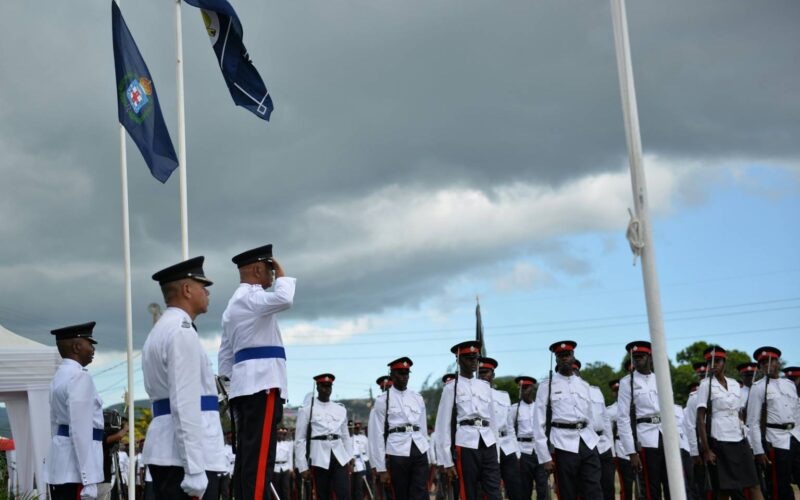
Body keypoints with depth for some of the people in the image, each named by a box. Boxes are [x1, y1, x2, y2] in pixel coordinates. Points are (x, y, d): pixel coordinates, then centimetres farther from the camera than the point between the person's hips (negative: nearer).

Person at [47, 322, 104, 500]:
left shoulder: (59, 376, 17)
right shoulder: (80, 377, -13)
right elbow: (81, 430, -19)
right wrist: (88, 480, -21)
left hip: (61, 465, 10)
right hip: (75, 467, -10)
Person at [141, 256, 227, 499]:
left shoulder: (161, 331, 20)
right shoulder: (182, 332, -12)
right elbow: (186, 404, -19)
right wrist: (195, 469, -22)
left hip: (166, 452, 10)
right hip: (184, 455, -10)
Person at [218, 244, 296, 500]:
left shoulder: (234, 303, 25)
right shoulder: (251, 296, -5)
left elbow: (226, 354, 24)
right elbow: (284, 299, -26)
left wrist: (228, 386, 22)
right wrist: (282, 275, -7)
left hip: (244, 384, 10)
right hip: (262, 383, -10)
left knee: (247, 456, 6)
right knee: (259, 457, -14)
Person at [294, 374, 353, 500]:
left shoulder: (341, 410, 12)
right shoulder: (307, 410, 0)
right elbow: (299, 440, -1)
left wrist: (349, 459, 11)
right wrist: (303, 467, -6)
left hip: (340, 457, 3)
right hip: (319, 459, -3)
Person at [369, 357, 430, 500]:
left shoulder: (418, 399, 13)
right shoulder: (383, 401, 0)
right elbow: (376, 435, -2)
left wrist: (427, 457, 17)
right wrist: (381, 468, -4)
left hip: (419, 452, 3)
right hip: (396, 453, -3)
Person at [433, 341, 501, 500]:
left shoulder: (485, 386, 15)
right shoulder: (451, 388, 1)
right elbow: (443, 426, -1)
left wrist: (496, 453, 16)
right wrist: (447, 461, -5)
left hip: (488, 445, 4)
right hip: (465, 446, -4)